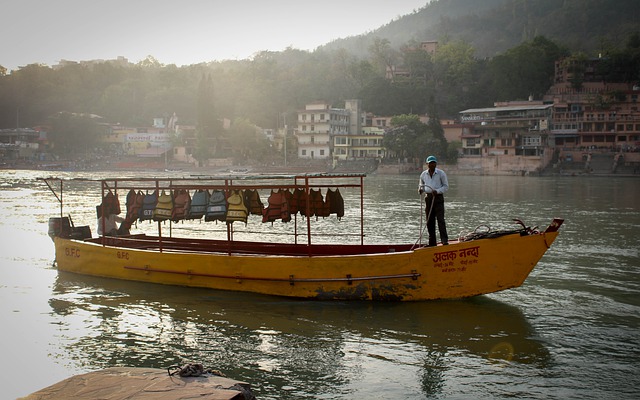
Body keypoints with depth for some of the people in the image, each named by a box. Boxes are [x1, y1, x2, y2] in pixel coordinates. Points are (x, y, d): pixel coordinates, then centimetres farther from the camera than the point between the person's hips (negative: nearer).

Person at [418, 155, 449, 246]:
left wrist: (437, 191, -17)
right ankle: (432, 243, 12)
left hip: (438, 198, -4)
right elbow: (421, 185, 21)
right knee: (429, 221, 5)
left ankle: (444, 240, -16)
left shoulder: (441, 173, -2)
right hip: (429, 198, 4)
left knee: (440, 219, -14)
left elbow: (446, 186, -1)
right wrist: (420, 190, -3)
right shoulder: (423, 174, 9)